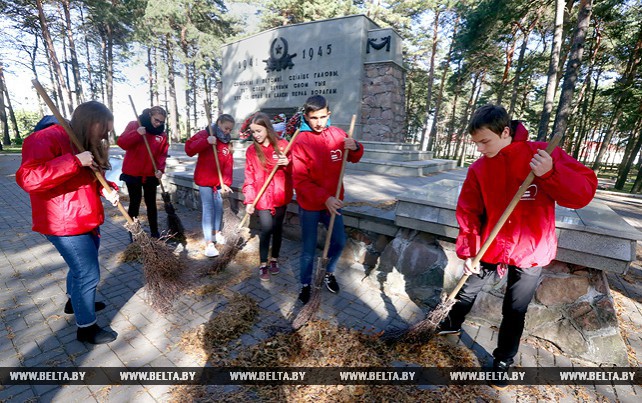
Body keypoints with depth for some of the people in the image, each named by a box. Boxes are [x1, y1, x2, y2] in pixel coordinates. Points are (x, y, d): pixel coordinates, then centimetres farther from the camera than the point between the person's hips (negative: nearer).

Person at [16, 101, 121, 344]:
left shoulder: (87, 144, 9)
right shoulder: (46, 140, -20)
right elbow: (28, 178, -32)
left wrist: (106, 190, -3)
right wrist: (74, 161, -34)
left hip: (87, 221, 9)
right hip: (65, 224, -9)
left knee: (81, 267, 26)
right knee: (89, 274, -2)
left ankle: (75, 302, 51)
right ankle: (86, 328, 16)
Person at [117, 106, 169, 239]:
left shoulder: (162, 134, 5)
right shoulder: (134, 125, -3)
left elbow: (162, 154, 2)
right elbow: (121, 143, -12)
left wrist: (160, 169, -13)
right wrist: (136, 133, -27)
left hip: (151, 175, 3)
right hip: (132, 173, -3)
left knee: (151, 204, 11)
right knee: (134, 203, 4)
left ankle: (155, 233, 21)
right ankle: (133, 234, 15)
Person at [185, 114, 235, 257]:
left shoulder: (227, 143, 6)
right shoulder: (204, 134, -5)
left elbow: (228, 165, 1)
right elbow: (189, 149, -17)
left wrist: (226, 182, -9)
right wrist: (206, 141, -28)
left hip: (219, 181, 5)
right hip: (204, 180, -5)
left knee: (219, 209, 14)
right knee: (208, 210, -7)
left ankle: (217, 232, 36)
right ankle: (208, 243, -2)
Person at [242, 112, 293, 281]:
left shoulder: (283, 145, -3)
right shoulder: (251, 150, 0)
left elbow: (294, 171, 2)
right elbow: (249, 178, -1)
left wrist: (287, 163, -20)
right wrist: (249, 201, -8)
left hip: (281, 195, 1)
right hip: (263, 197, -1)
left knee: (277, 228, 11)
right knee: (267, 229, -7)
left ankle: (274, 259, 30)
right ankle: (263, 264, 11)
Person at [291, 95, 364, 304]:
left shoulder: (337, 134, -3)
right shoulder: (301, 142, -16)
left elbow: (354, 158, 11)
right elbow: (300, 180, -18)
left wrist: (355, 148, -13)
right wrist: (325, 198, -28)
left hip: (333, 202, 4)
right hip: (309, 205, -4)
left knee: (339, 241, 14)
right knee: (309, 248, 8)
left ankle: (329, 273, 41)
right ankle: (305, 284, 31)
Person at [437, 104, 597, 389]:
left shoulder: (545, 155, -13)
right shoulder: (479, 168, -6)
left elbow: (584, 192, -13)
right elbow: (468, 212, -4)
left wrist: (551, 174, -31)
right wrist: (468, 251, -8)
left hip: (531, 253, -2)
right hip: (489, 247, 2)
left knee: (515, 313, 13)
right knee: (467, 291, 18)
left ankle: (502, 362, 36)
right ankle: (452, 325, 47)